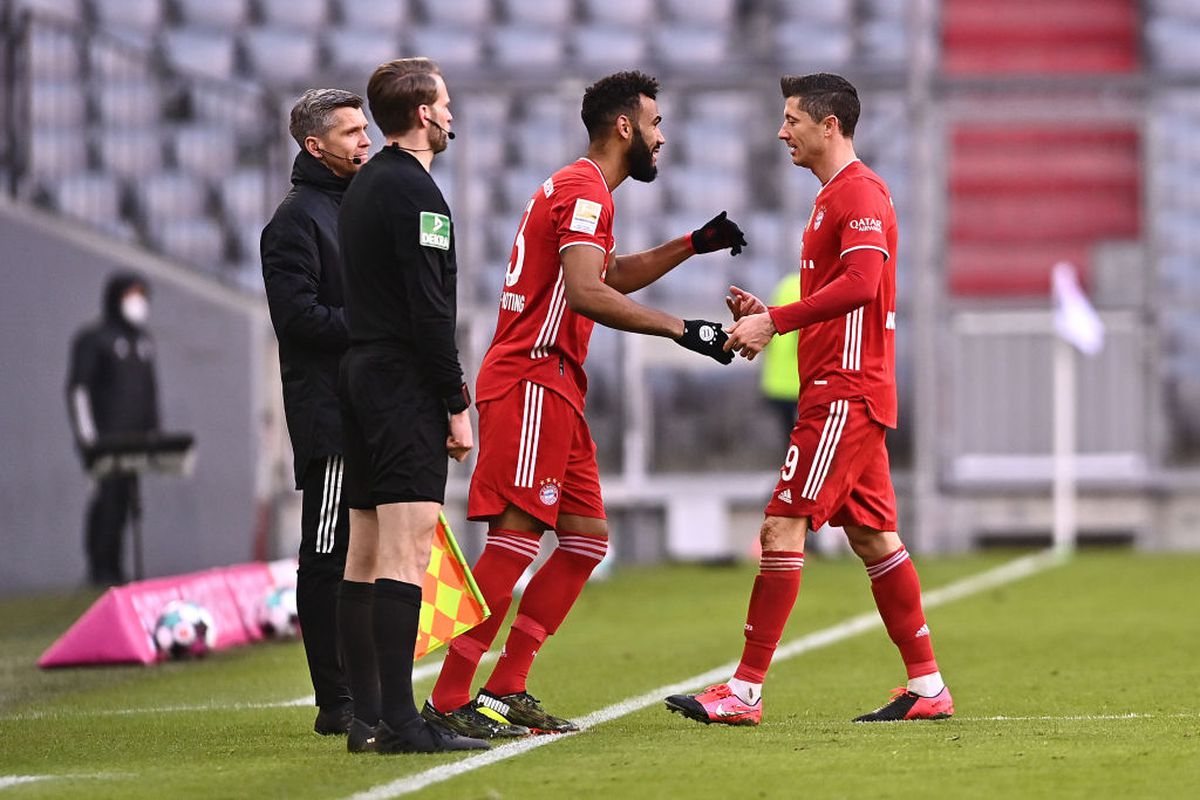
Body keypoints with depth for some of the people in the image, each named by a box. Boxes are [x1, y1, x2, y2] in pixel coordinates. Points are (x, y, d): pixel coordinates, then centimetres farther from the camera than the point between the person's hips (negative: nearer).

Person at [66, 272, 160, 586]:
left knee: (124, 497, 3)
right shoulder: (94, 339, -2)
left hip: (134, 437, 6)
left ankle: (112, 567, 8)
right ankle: (100, 568, -10)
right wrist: (86, 435, -13)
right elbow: (77, 387, -6)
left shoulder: (143, 340, 18)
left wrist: (155, 434, 18)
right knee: (109, 492, -13)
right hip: (103, 436, -6)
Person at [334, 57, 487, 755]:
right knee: (407, 550, -13)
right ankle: (399, 722, -18)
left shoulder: (363, 187, 18)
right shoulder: (413, 189, -11)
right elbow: (429, 308, -17)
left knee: (365, 554, 8)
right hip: (406, 383, -10)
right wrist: (457, 404, -14)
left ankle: (367, 718, 10)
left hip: (362, 373, 10)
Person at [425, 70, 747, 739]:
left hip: (556, 389, 11)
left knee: (586, 539, 9)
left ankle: (506, 690, 8)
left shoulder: (580, 189, 22)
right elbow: (585, 294, -24)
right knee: (516, 539, -14)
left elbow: (611, 276, 38)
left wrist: (694, 245, 30)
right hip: (531, 380, -11)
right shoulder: (584, 190, -11)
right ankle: (448, 702, -17)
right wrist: (679, 329, -25)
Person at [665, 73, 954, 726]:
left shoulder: (860, 193, -11)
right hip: (841, 393, 11)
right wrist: (766, 315, 10)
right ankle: (927, 687, 14)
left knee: (782, 528, -13)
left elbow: (861, 284, -25)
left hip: (844, 395, -11)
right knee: (872, 537, 11)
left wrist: (775, 320, -24)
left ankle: (746, 690, -14)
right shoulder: (836, 196, 21)